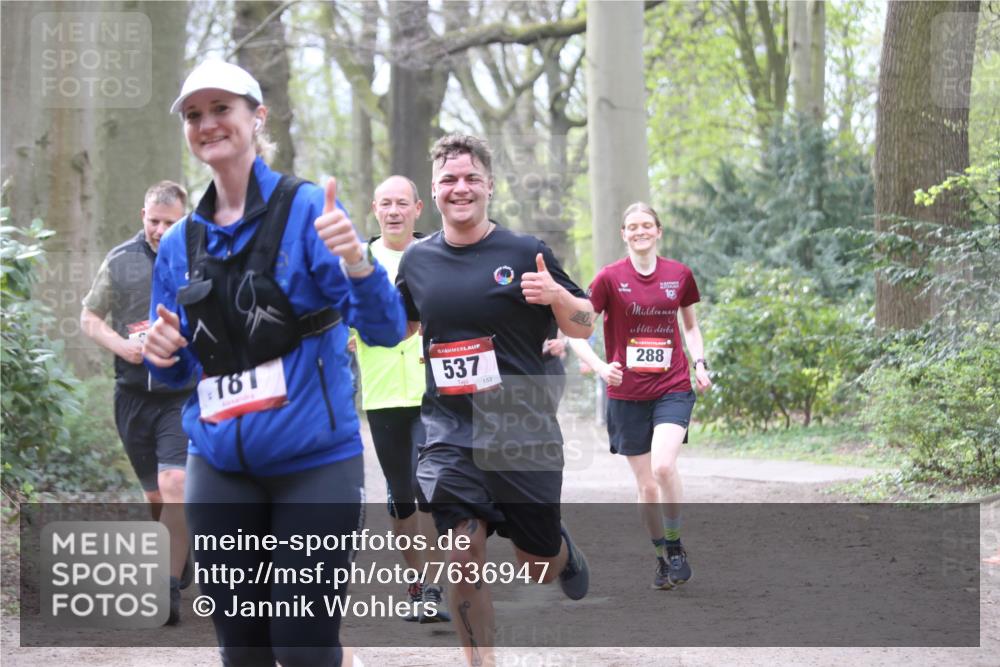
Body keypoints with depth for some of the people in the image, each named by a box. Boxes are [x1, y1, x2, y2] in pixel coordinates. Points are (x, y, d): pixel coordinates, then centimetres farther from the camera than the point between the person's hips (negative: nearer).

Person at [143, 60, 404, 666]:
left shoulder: (308, 209, -6)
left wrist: (356, 262, -32)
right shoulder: (180, 242, 9)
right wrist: (162, 354, -5)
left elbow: (385, 330, -13)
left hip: (315, 465, -4)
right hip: (220, 469, 5)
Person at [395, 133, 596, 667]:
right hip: (448, 437, 2)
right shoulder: (417, 260, 5)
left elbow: (584, 327, 2)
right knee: (463, 559, -12)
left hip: (523, 435, -2)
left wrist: (557, 295, -19)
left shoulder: (525, 253, -4)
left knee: (538, 567, 8)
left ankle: (566, 554, 45)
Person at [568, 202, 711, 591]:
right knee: (646, 486, 4)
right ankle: (662, 558, 23)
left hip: (673, 389, 0)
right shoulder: (610, 278, -4)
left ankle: (676, 546, -3)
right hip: (627, 395, 0)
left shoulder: (679, 275, 4)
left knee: (663, 466, -23)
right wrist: (600, 367, -21)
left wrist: (700, 363, 4)